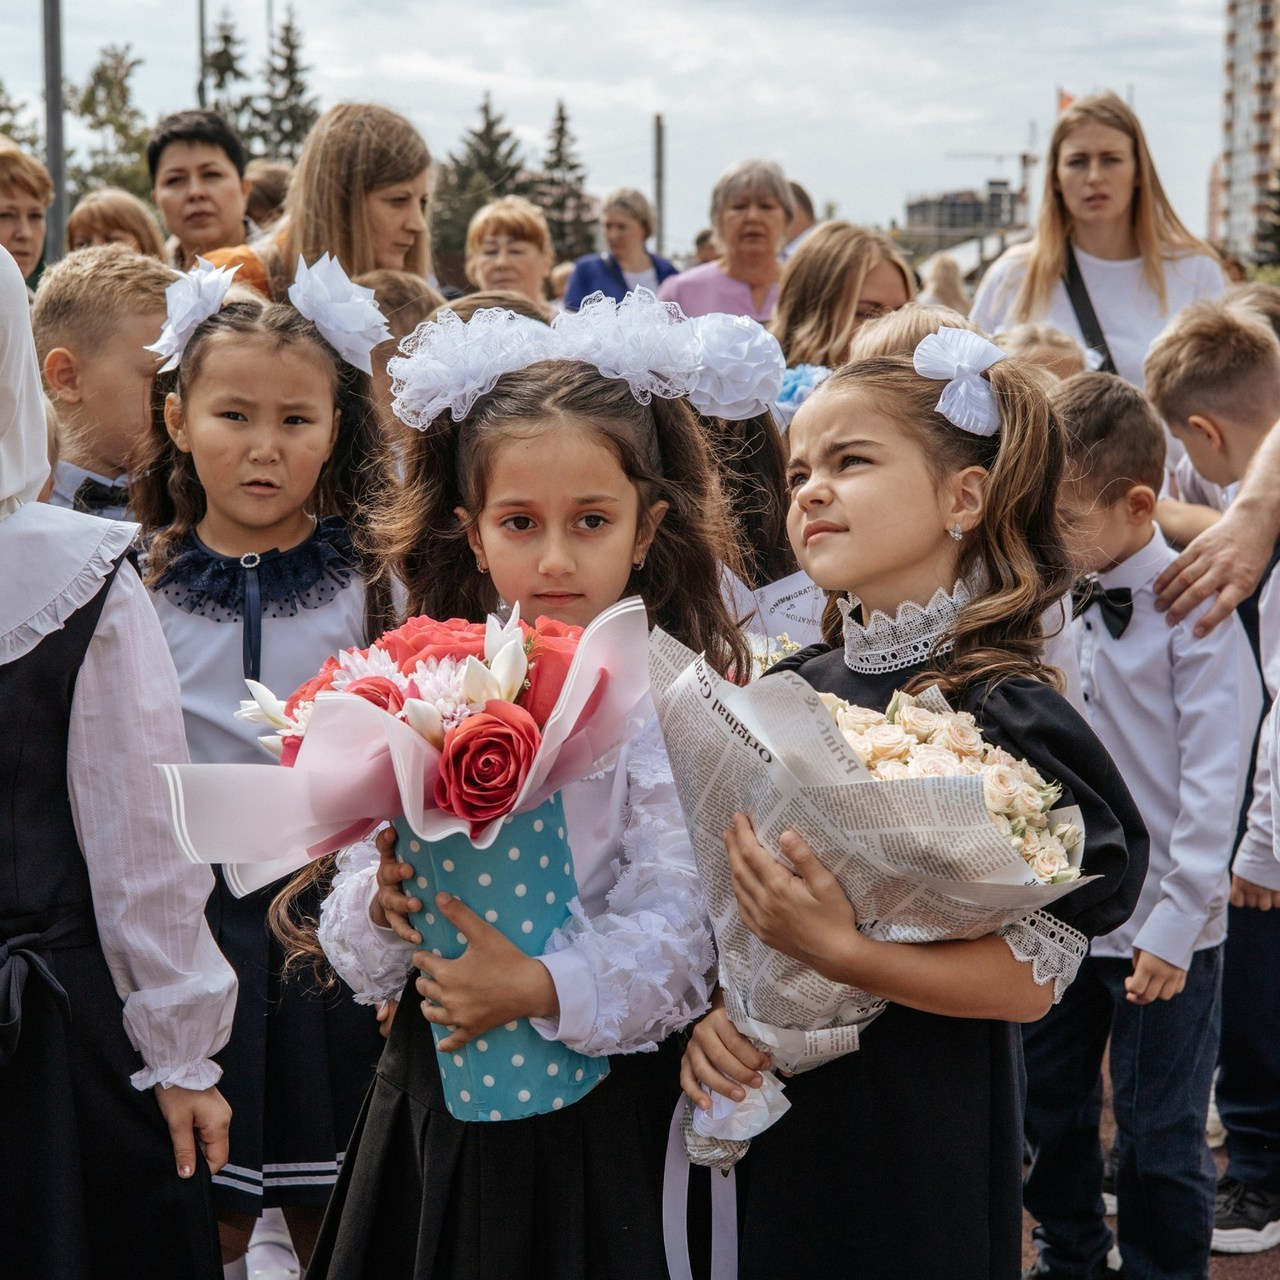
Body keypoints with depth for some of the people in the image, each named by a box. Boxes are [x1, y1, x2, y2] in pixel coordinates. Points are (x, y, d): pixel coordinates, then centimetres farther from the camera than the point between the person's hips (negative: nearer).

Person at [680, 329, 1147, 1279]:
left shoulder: (1004, 713, -15)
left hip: (917, 1136, -5)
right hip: (775, 1119, 5)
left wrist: (838, 951, -27)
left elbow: (1033, 977, -18)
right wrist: (712, 1009, -8)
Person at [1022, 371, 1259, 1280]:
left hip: (1163, 927, -5)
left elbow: (1215, 777, -15)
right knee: (1049, 1116, 17)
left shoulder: (1196, 610, -14)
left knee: (1160, 1136, 7)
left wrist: (1176, 924, -17)